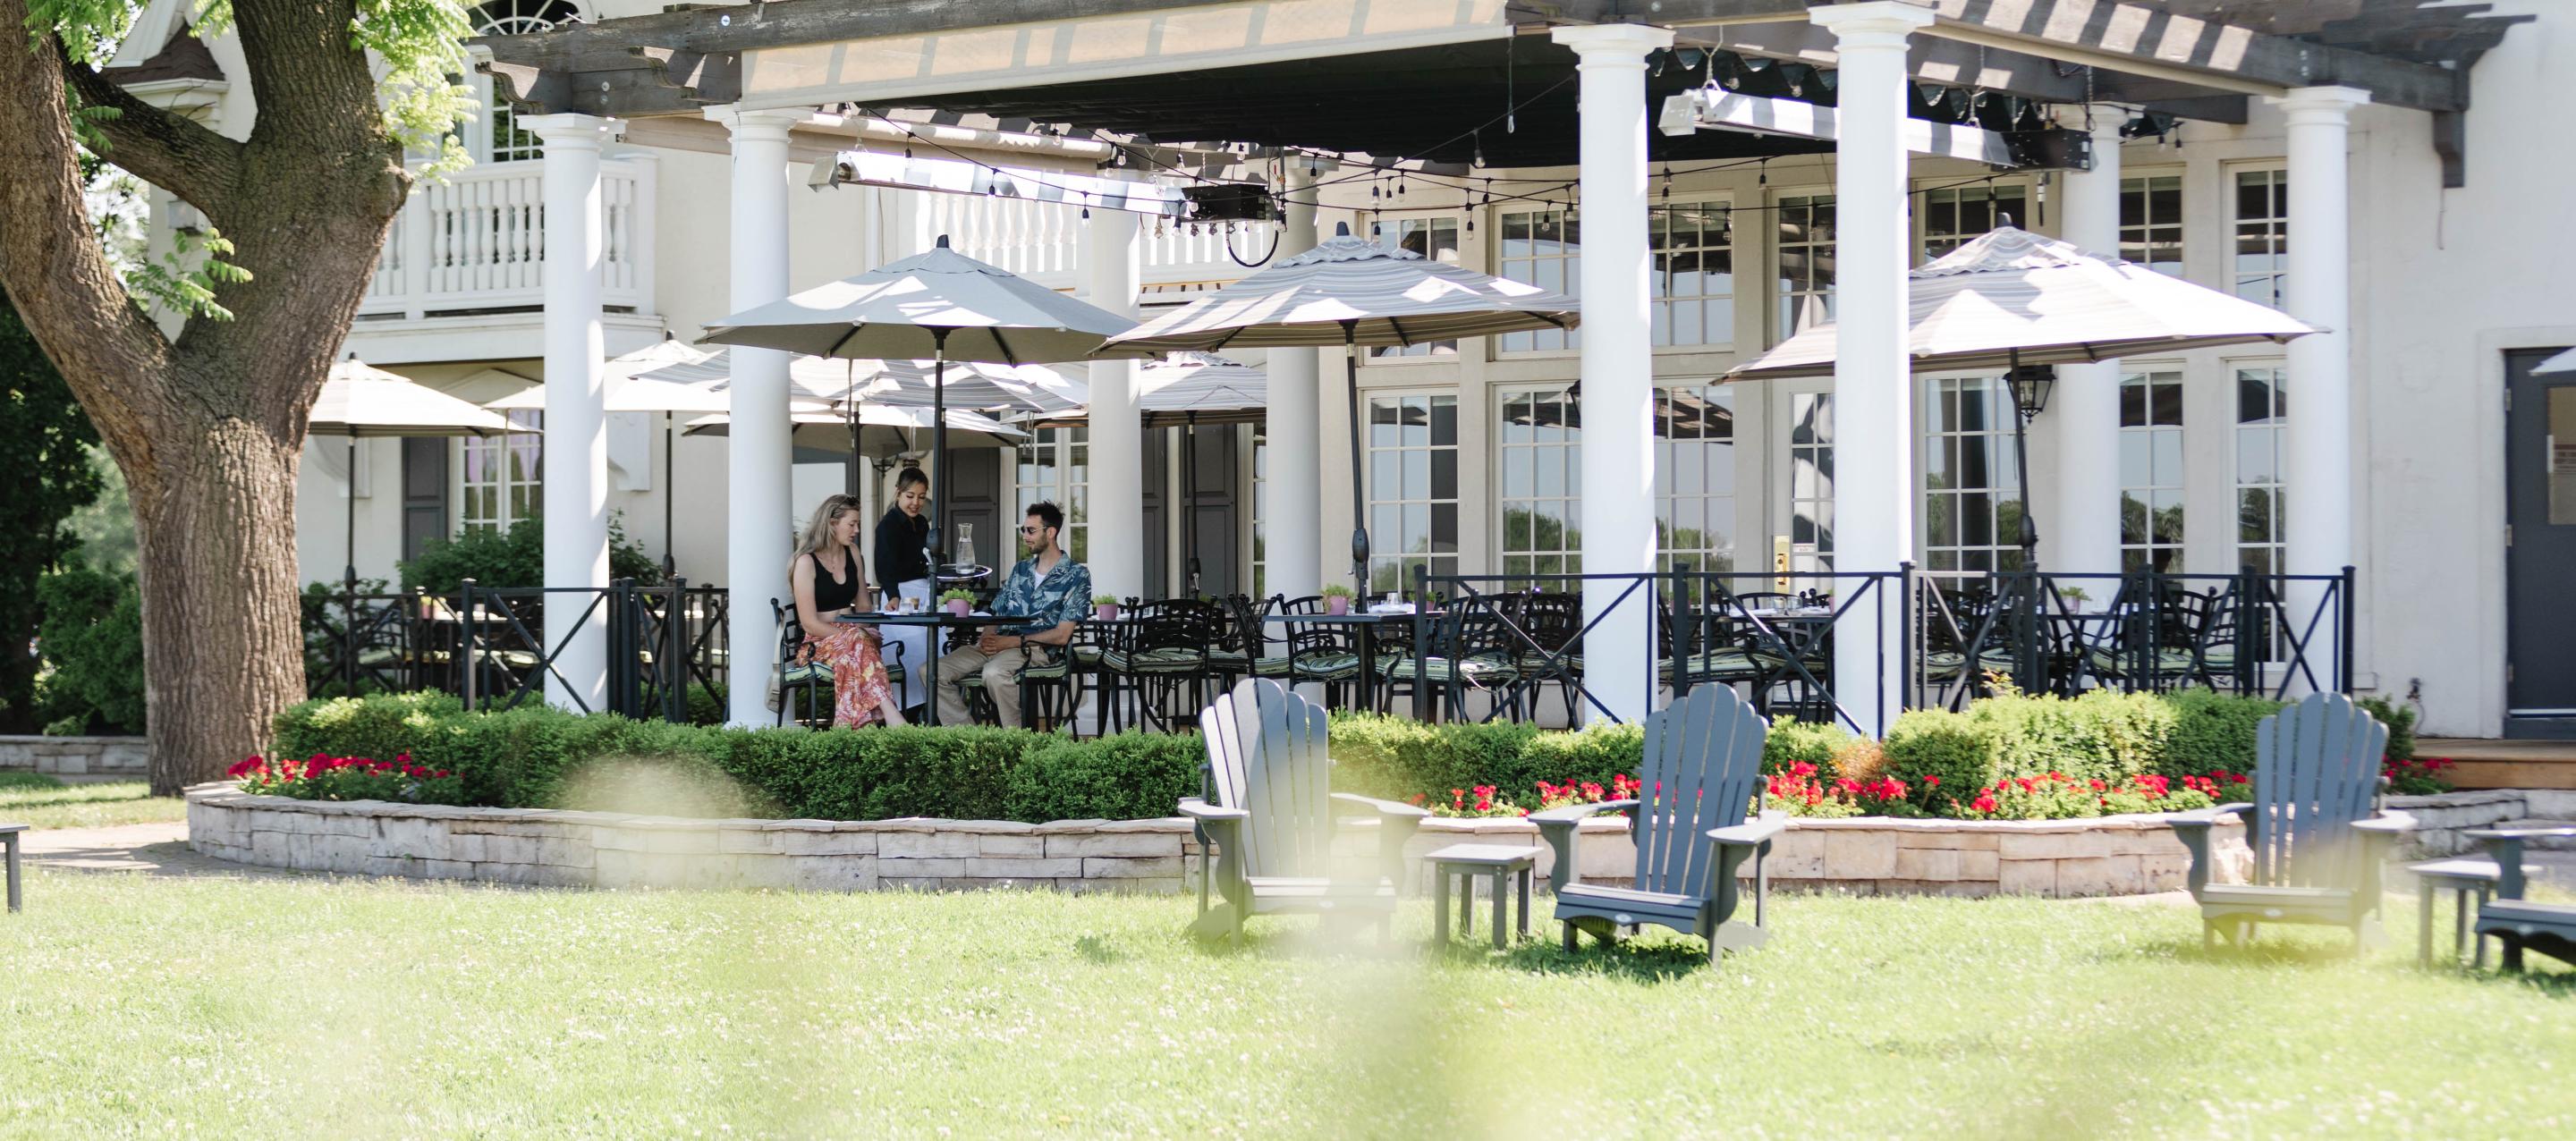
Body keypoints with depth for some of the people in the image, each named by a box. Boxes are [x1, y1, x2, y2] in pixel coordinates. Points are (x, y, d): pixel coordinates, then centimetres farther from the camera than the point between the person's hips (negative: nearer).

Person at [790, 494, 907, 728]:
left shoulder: (852, 553, 13)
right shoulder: (807, 563, -7)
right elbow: (809, 622, -11)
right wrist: (854, 636, -19)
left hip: (851, 635, 5)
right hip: (818, 643, -5)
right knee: (859, 643, -37)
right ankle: (890, 713, -54)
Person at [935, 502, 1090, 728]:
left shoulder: (1076, 575, 2)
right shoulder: (1020, 569, 23)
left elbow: (1062, 635, -6)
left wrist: (1011, 642, -11)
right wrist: (987, 637, -3)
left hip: (1037, 649, -7)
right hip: (998, 643, 7)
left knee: (994, 673, -40)